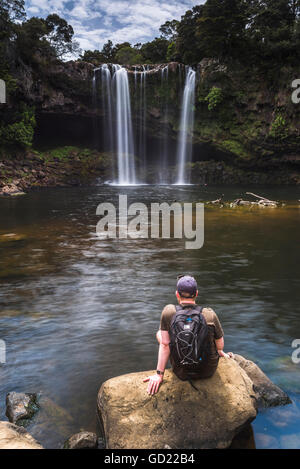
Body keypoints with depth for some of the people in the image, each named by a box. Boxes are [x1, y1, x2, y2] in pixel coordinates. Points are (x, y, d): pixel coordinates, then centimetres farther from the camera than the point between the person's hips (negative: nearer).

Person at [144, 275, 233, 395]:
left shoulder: (168, 311, -19)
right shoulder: (210, 315, -19)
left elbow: (165, 344, -16)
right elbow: (220, 345, -5)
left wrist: (159, 374, -7)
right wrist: (221, 352, 19)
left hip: (181, 373, 0)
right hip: (209, 370, 1)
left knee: (159, 333, 21)